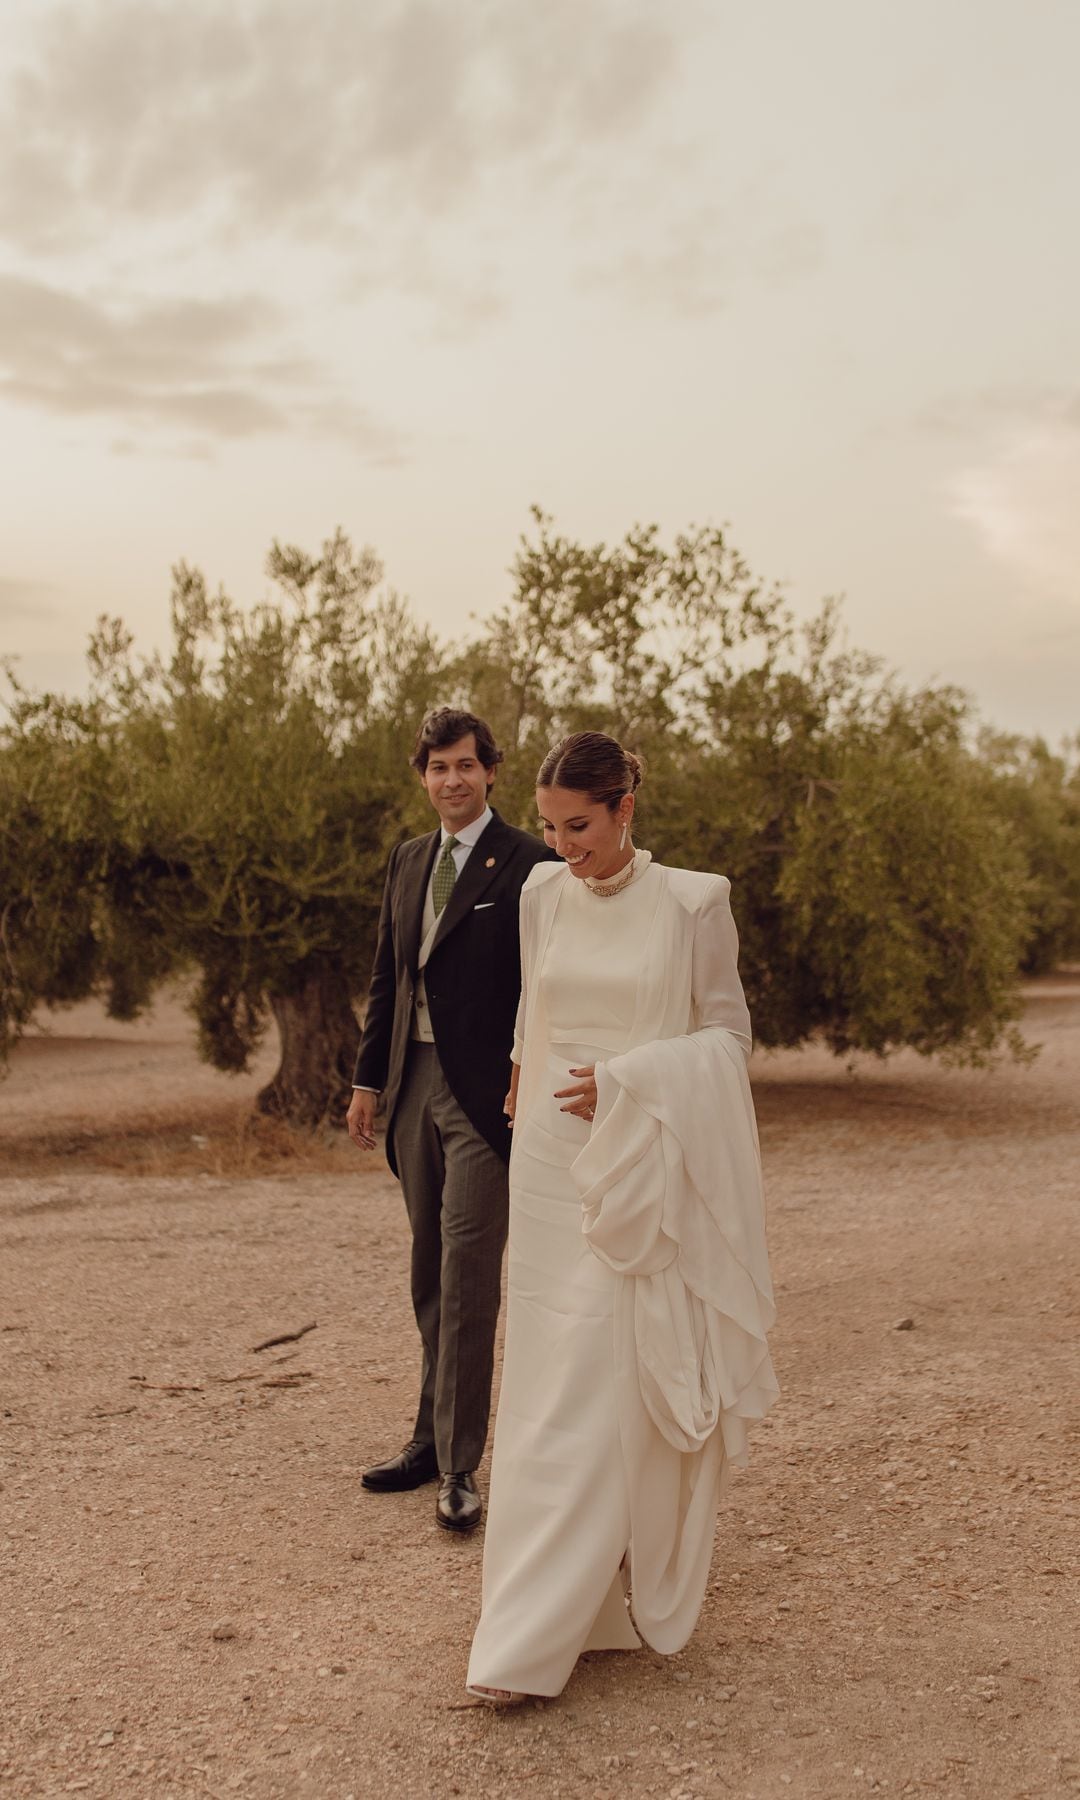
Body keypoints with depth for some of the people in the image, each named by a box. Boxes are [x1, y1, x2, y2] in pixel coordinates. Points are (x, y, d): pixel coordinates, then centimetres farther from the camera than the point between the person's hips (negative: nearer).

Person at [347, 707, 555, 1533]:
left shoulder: (526, 863, -7)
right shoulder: (408, 860, 14)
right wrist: (368, 1079, 14)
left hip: (485, 1094, -7)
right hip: (415, 1087, 7)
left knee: (468, 1279, -6)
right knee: (431, 1279, 15)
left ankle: (458, 1464, 3)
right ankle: (435, 1436, 27)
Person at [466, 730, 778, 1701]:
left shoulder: (690, 902, -6)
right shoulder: (542, 893, 6)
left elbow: (728, 1034, -2)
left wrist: (627, 1081, -12)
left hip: (647, 1167, -3)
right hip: (554, 1162, 3)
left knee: (636, 1384, 1)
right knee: (553, 1392, 3)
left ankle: (649, 1580, 20)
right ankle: (535, 1636, 12)